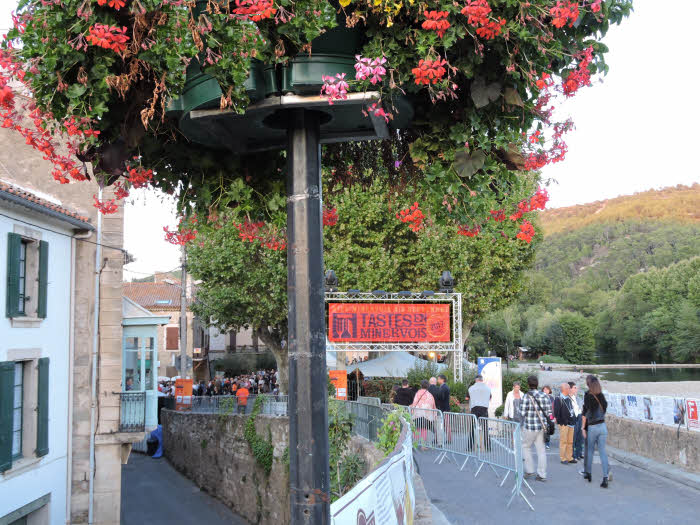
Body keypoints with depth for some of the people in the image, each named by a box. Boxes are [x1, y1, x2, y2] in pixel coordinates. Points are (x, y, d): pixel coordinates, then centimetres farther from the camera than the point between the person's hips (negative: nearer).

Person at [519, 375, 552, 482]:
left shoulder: (526, 397, -13)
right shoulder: (544, 396, 3)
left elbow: (522, 413, -13)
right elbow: (549, 413, 5)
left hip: (530, 427, -5)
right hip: (542, 426, 5)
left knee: (526, 447, 14)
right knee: (541, 450, 9)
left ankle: (530, 470, 15)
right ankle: (542, 475, 11)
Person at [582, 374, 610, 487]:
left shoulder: (588, 396, -9)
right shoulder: (602, 396, 4)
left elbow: (585, 413, -8)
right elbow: (604, 409, 5)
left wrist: (584, 428, -2)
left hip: (592, 427, -3)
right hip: (603, 426, 3)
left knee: (590, 450, 15)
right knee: (602, 452, 2)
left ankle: (588, 473, 25)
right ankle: (605, 478, -6)